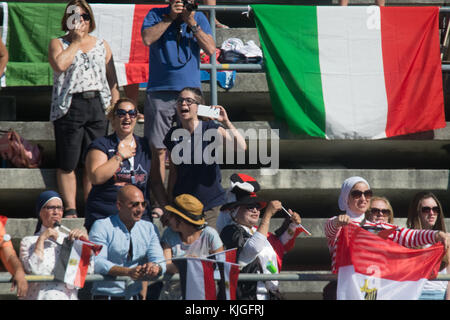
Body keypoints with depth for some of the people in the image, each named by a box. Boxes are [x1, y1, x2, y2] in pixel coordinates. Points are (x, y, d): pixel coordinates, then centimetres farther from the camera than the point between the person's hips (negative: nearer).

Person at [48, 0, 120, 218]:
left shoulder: (101, 45, 17)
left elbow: (112, 79, 16)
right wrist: (76, 42, -6)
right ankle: (70, 210, 1)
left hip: (97, 106, 3)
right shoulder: (58, 43, 7)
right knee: (67, 164, -3)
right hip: (69, 108, -3)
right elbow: (59, 65, -15)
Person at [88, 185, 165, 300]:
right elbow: (97, 263, -14)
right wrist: (128, 272, -28)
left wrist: (155, 267, -21)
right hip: (106, 295, -4)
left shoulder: (149, 229, 13)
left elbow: (158, 259, 4)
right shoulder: (101, 227, -2)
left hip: (136, 295, 4)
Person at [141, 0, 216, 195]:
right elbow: (147, 39, -11)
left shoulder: (199, 18, 10)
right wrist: (170, 18, -10)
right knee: (159, 151, -4)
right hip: (160, 91, -1)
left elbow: (211, 49, 0)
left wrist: (192, 23, -6)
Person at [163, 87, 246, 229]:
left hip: (210, 204, -3)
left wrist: (226, 122, -27)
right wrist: (168, 204, 10)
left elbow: (241, 147, -22)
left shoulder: (211, 129, -7)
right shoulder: (173, 135, 3)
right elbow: (173, 172, 10)